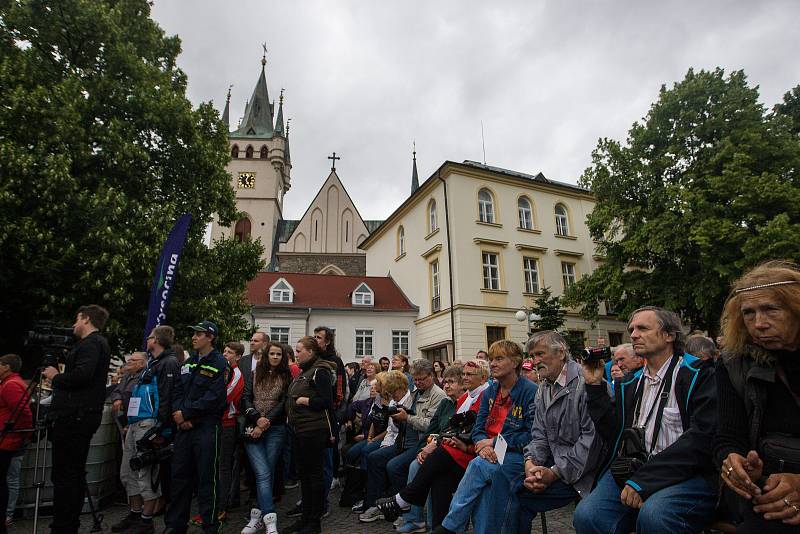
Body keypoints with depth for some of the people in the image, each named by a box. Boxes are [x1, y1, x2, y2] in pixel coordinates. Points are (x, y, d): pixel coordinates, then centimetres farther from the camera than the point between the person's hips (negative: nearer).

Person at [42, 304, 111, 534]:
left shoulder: (91, 343, -9)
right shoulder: (98, 343, 22)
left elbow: (82, 374, -23)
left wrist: (56, 377, -7)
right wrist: (57, 378, 17)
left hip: (74, 417, -10)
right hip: (83, 417, 10)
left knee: (64, 476, -7)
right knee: (75, 474, 13)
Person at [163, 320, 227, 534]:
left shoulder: (219, 364, -8)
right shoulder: (188, 363, 14)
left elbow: (213, 398, -16)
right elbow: (177, 391, 10)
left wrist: (186, 413, -14)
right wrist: (178, 414, -7)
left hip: (207, 427, -6)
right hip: (184, 427, 6)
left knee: (207, 478, 2)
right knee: (180, 475, 13)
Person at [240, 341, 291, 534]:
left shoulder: (286, 377, 4)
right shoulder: (255, 374, 8)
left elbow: (283, 404, -3)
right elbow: (246, 398, 1)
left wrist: (265, 424, -10)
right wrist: (257, 418, -14)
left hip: (275, 430, 0)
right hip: (253, 429, 0)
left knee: (267, 473, 3)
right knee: (263, 473, -8)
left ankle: (258, 516, 15)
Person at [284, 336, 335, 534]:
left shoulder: (320, 371, -12)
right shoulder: (304, 372, 16)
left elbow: (326, 401, -19)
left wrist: (302, 400, -14)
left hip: (314, 431, -9)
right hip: (300, 430, 9)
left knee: (314, 474, 2)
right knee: (303, 473, 15)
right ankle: (305, 517, 28)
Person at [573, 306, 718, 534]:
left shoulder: (700, 375, 0)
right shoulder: (629, 383, 18)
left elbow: (702, 438, -13)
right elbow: (613, 434, 15)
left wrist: (645, 480, -18)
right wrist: (594, 386, 8)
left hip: (685, 474, -4)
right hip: (631, 470, 4)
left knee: (653, 515, -35)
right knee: (586, 515, -21)